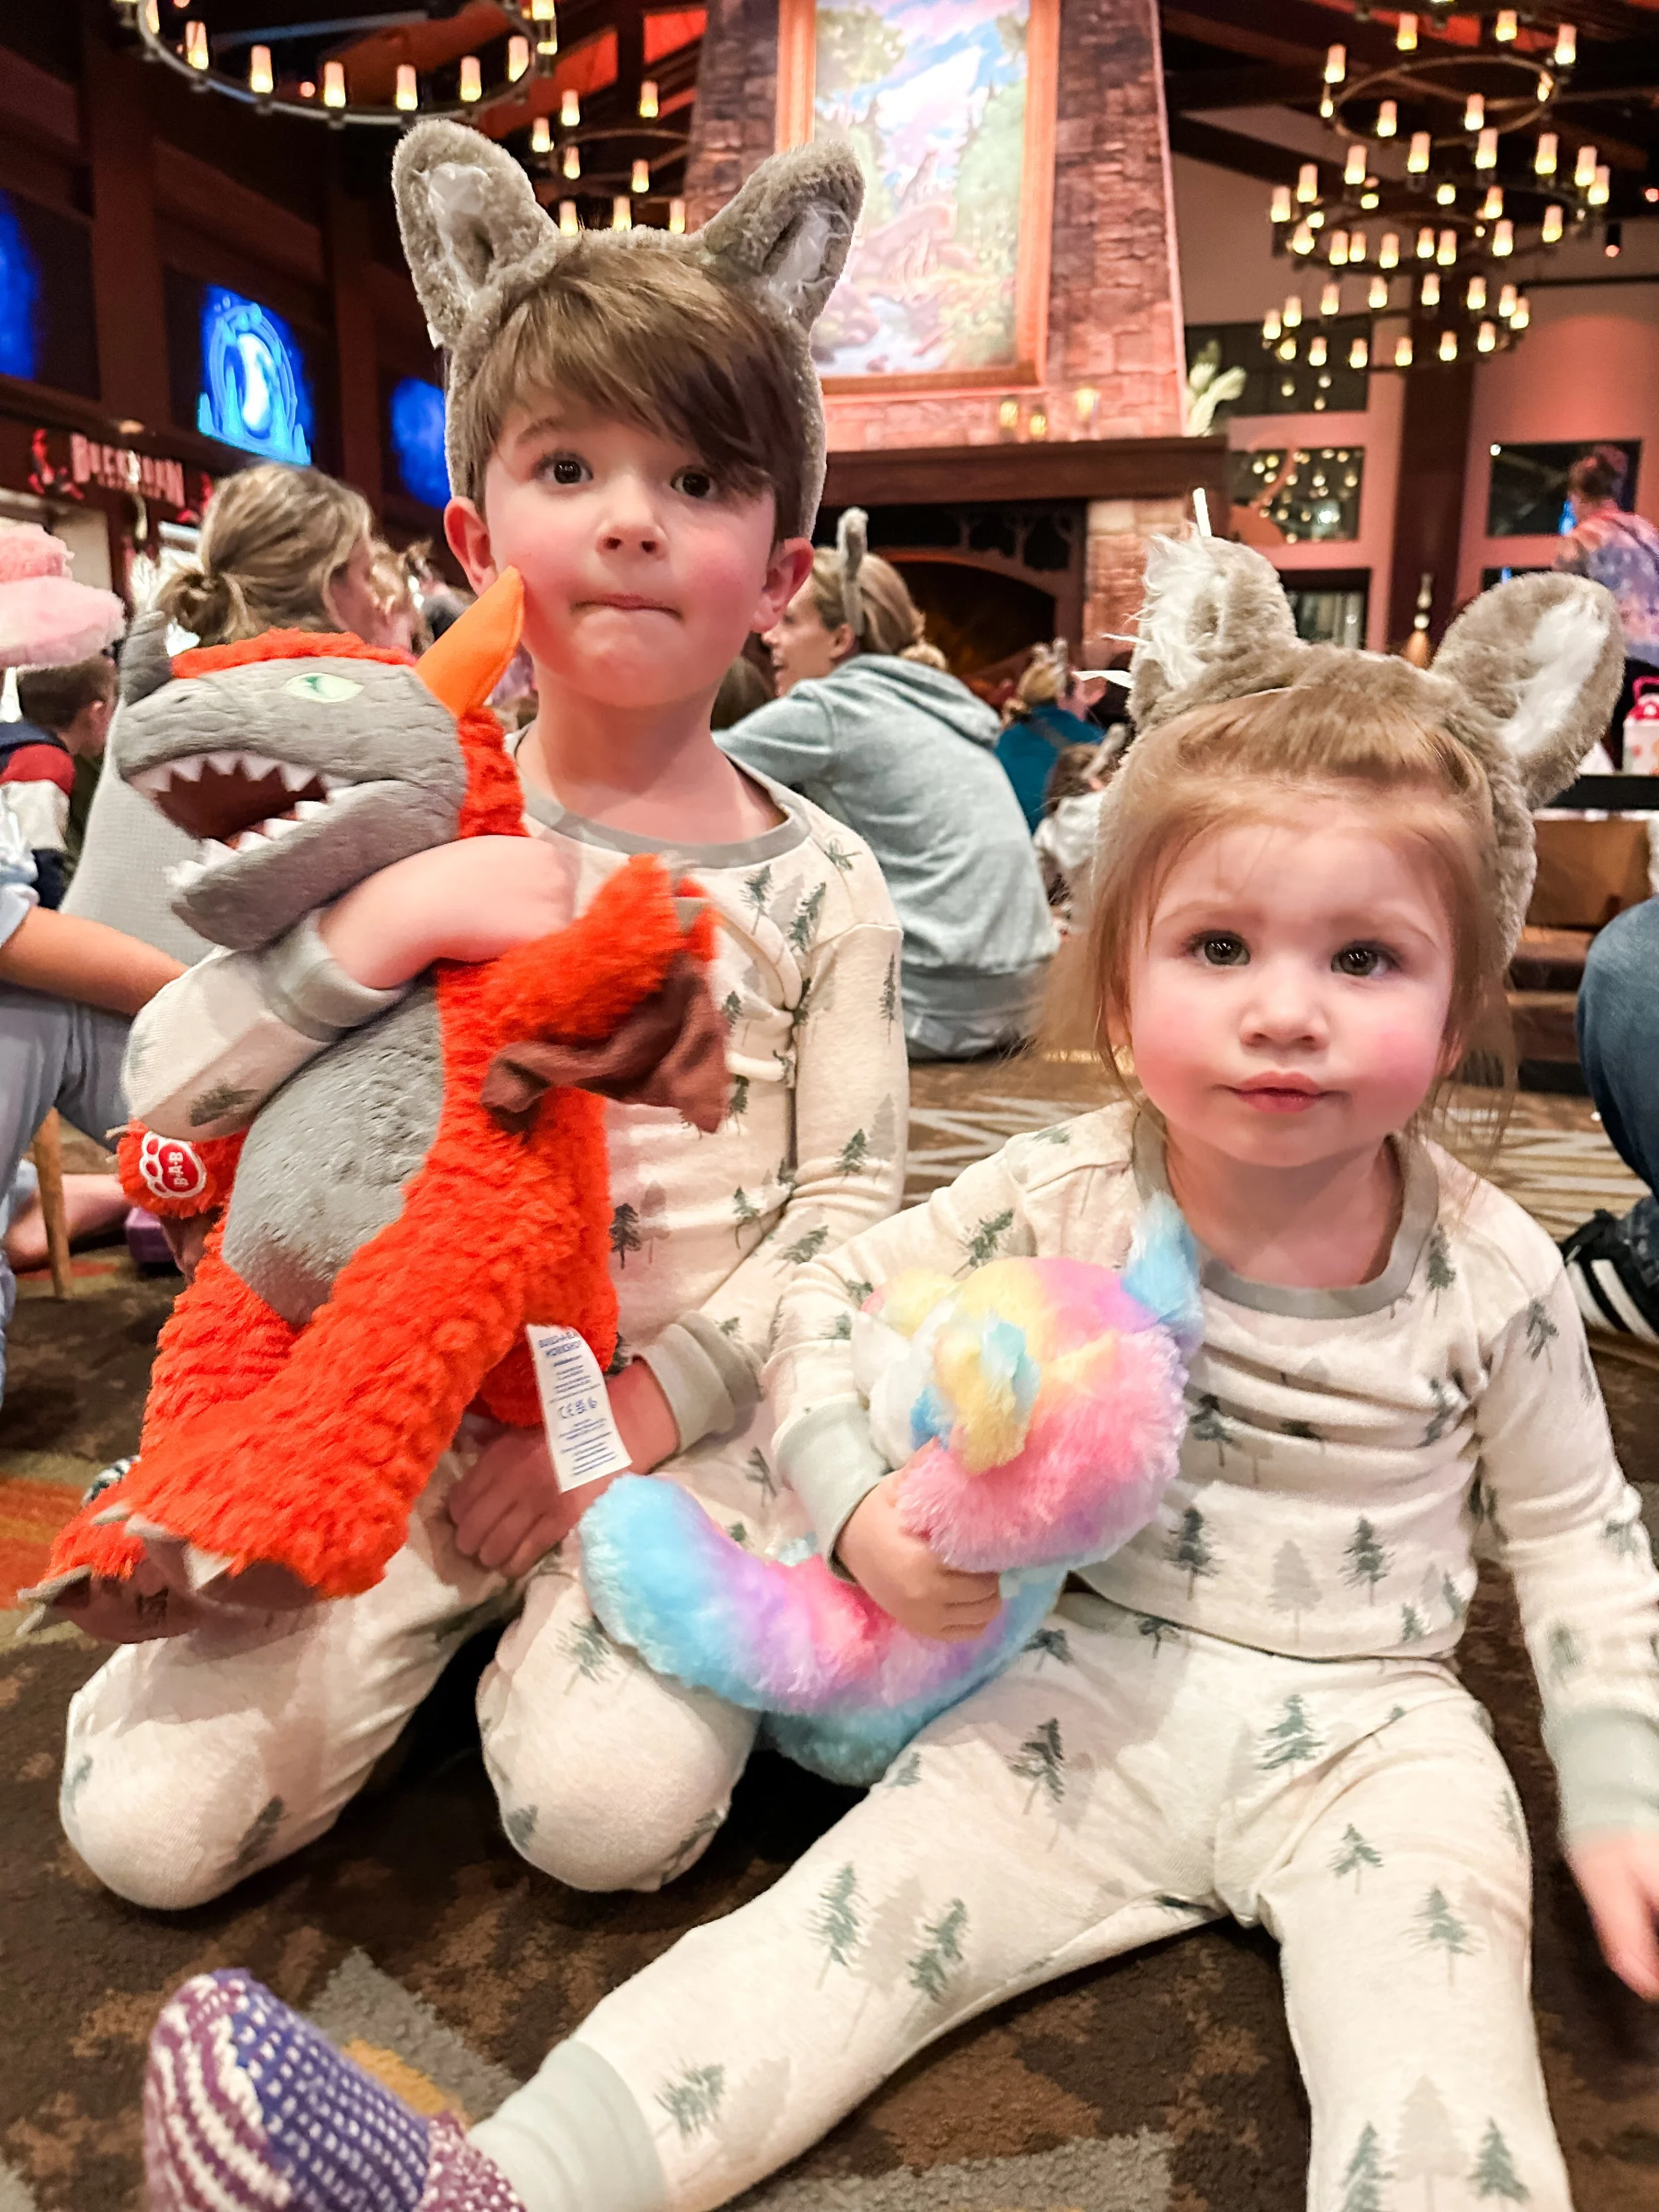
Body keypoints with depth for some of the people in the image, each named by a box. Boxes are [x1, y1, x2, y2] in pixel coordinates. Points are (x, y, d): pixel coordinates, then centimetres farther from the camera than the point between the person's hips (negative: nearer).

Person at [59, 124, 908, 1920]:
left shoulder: (815, 884, -2)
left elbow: (846, 1202, -3)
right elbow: (165, 1087, -5)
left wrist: (654, 1400, -14)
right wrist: (389, 921, -21)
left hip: (683, 1410, -1)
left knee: (610, 1812, -21)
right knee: (149, 1823, -8)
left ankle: (551, 1613, 10)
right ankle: (449, 1599, 16)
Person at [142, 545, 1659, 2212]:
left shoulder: (1491, 1274, -8)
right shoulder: (1061, 1199, -11)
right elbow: (833, 1305, -1)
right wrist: (862, 1514, -16)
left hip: (1367, 1722, 1)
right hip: (1100, 1686, 0)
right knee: (870, 1892, -16)